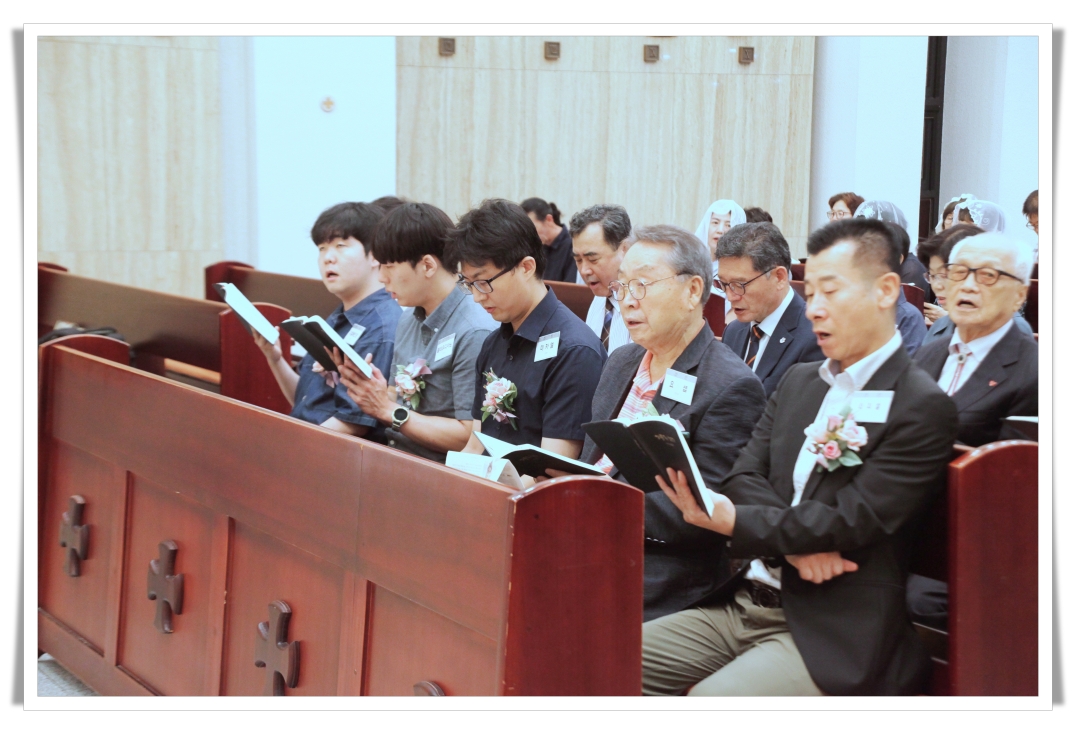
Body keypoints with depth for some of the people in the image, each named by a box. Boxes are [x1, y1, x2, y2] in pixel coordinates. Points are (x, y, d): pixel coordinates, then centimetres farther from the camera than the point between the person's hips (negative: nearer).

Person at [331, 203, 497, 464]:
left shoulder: (474, 334, -15)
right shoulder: (408, 319, 13)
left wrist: (389, 410, -13)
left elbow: (469, 438, -18)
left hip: (436, 469, -8)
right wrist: (368, 391, -3)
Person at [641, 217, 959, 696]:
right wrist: (793, 541, -14)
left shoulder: (922, 407, -7)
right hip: (748, 602, 7)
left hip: (832, 633, -7)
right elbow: (744, 476, 8)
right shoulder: (799, 382, 18)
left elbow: (852, 520, -15)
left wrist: (734, 521, -24)